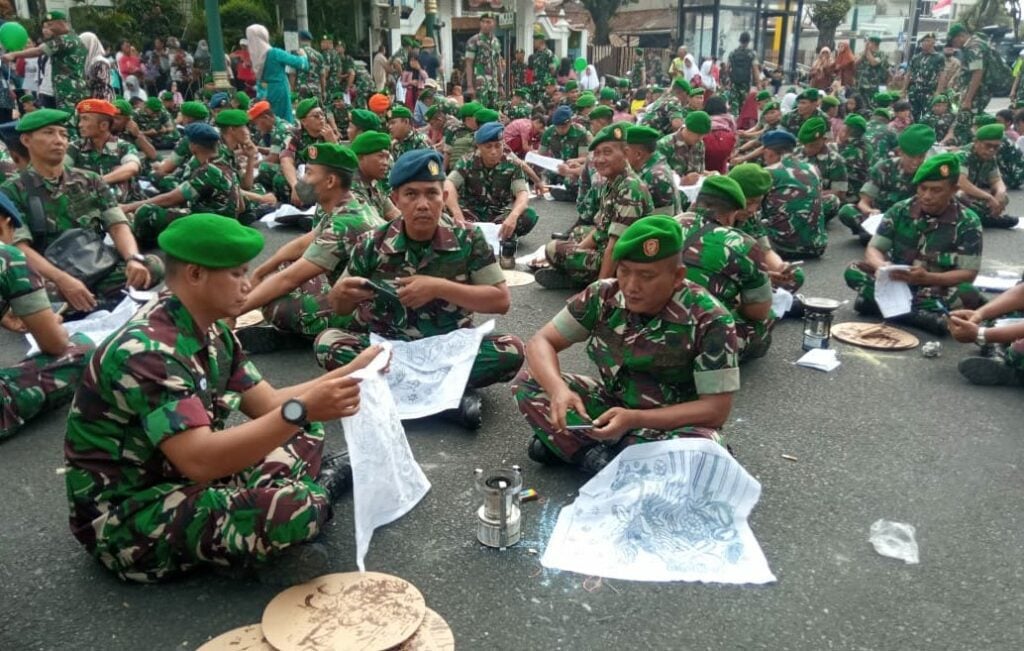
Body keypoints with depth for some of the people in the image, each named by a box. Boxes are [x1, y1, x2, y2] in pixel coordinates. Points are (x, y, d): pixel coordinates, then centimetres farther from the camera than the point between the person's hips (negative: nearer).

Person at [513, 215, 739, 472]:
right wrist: (559, 389, -32)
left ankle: (571, 444, -20)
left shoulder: (709, 321, -23)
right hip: (613, 404, 3)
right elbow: (541, 342, -9)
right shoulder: (604, 295, -12)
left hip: (674, 423, -3)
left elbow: (716, 409, -22)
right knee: (527, 384, -14)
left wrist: (634, 419, -33)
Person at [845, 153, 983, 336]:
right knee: (853, 271, -22)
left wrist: (927, 278, -32)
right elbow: (873, 249, -5)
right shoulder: (900, 210, -3)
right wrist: (881, 265, -30)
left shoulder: (968, 222, -10)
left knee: (969, 295, -34)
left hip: (940, 289, -2)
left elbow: (968, 274, -14)